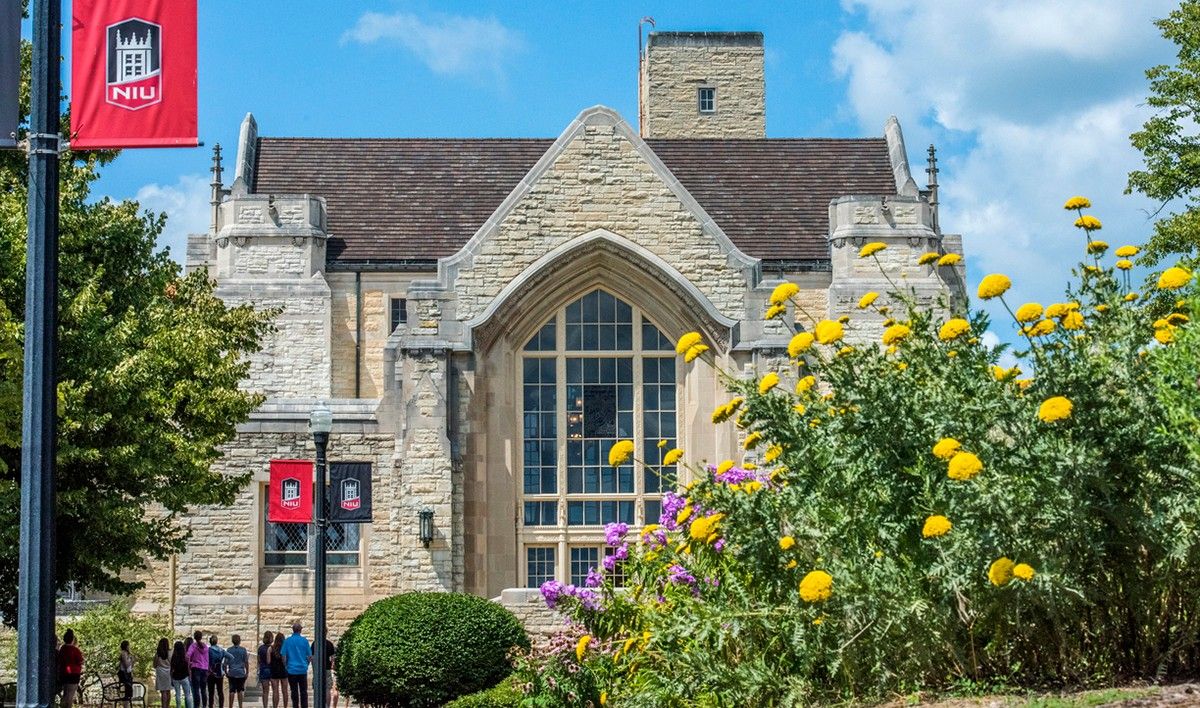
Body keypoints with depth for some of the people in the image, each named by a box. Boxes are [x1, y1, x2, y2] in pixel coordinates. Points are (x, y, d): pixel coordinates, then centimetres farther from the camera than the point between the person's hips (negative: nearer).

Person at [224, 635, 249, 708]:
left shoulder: (229, 650, -1)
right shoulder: (243, 649, -3)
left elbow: (226, 662, 0)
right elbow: (246, 662, -2)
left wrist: (226, 672, 11)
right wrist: (247, 671, 7)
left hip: (232, 673, 0)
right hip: (241, 673, 0)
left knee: (232, 691, 2)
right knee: (240, 691, 8)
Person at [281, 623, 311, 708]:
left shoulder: (287, 641, -4)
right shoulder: (304, 640, -4)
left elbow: (283, 656, -3)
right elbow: (310, 656, 1)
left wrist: (286, 666, 11)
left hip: (292, 669, 0)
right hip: (302, 669, 0)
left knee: (294, 692, 6)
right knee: (304, 691, 7)